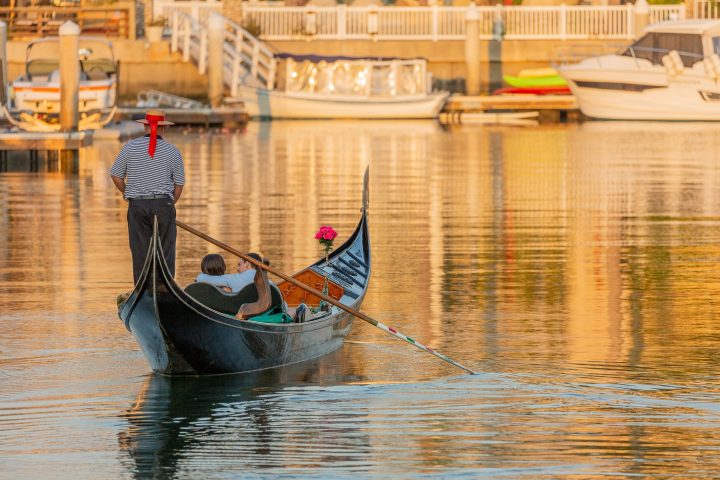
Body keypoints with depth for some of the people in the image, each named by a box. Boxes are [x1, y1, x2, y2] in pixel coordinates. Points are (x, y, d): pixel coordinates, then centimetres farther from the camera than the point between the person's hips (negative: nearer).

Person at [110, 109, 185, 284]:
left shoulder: (130, 147, 1)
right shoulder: (172, 151, 0)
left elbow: (116, 175, 5)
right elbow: (179, 183, 3)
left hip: (137, 205, 1)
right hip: (163, 204, -1)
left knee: (140, 251, 4)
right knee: (165, 251, 4)